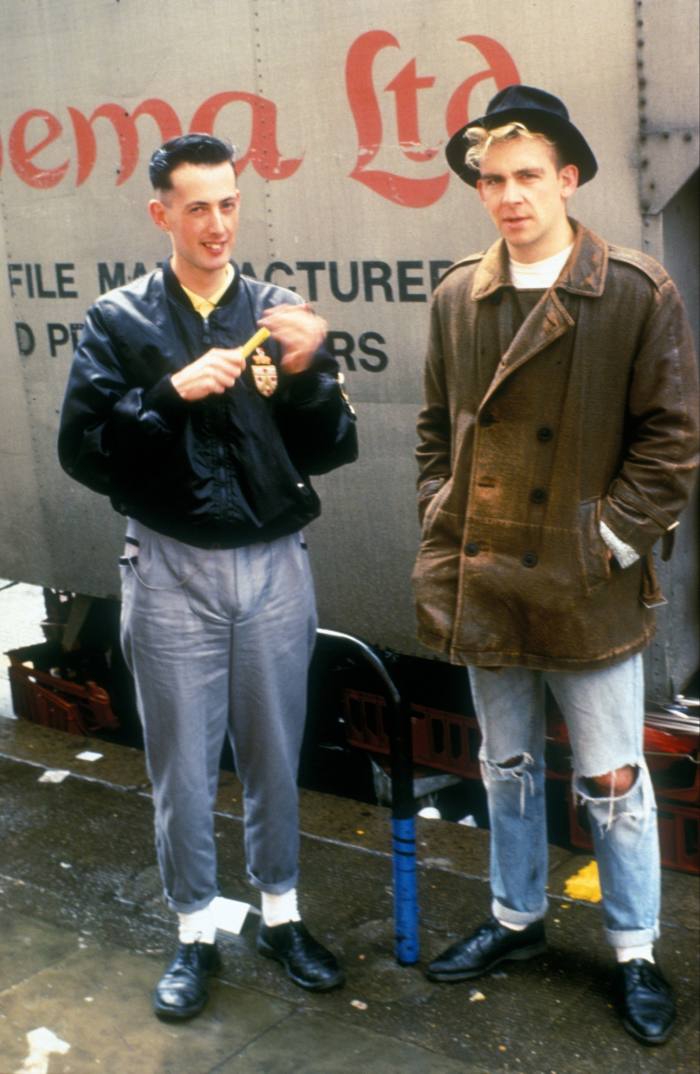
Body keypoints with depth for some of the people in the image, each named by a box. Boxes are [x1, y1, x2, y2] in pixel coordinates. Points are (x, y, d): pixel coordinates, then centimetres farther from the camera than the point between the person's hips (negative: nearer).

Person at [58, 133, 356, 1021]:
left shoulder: (279, 314, 2)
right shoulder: (120, 321, -1)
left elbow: (332, 451, -2)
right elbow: (82, 451, -9)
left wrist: (307, 373, -20)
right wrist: (173, 392, -21)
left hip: (274, 564, 2)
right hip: (170, 569, -1)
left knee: (274, 753, 14)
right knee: (182, 763, 9)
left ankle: (280, 914, 33)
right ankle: (195, 935, 28)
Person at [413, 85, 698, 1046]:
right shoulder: (458, 298, 4)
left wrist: (614, 536, -12)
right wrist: (442, 518, 3)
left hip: (590, 590, -4)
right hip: (485, 586, 4)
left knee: (613, 782, 7)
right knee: (508, 767, 19)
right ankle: (517, 918, 39)